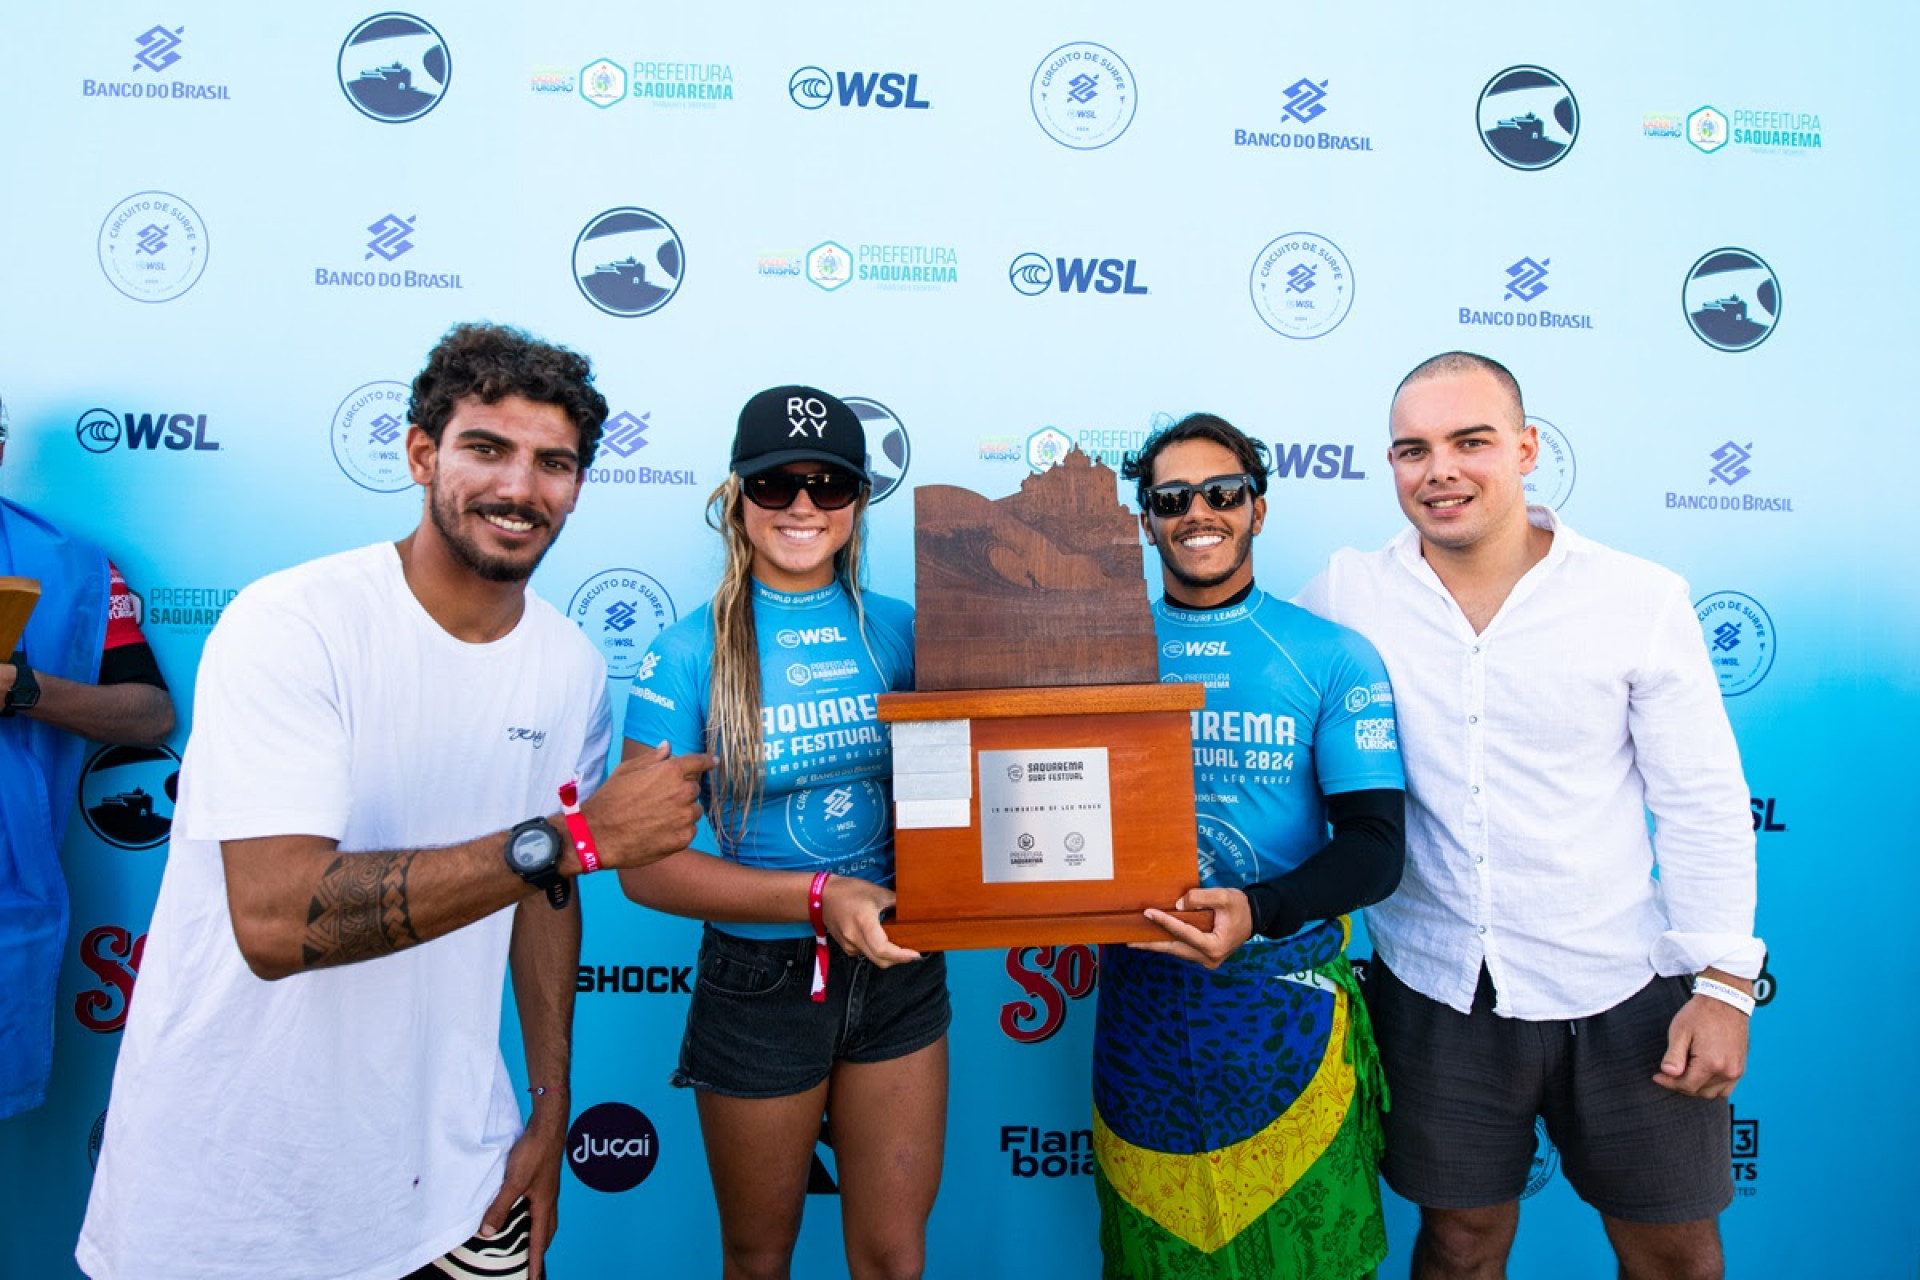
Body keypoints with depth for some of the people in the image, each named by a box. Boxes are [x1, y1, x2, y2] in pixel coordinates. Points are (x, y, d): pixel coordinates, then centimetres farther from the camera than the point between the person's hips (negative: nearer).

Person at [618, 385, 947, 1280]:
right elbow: (645, 866, -15)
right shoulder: (691, 653, -12)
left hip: (899, 972, 2)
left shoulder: (900, 630, -3)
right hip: (759, 981, -2)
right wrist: (817, 896, -25)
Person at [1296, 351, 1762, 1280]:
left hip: (1621, 994, 0)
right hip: (1435, 991, 0)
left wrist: (1724, 982, -5)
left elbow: (1703, 803, -3)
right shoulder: (1349, 595, -5)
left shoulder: (1640, 600, -6)